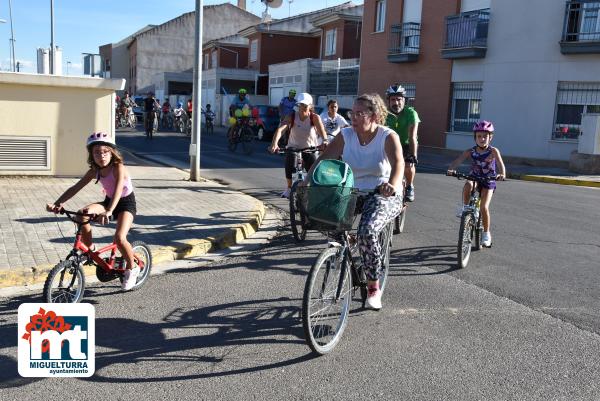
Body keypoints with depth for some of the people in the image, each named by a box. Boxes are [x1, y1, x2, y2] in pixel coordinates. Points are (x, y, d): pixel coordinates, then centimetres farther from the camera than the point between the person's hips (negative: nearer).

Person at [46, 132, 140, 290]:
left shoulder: (118, 167, -25)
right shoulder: (95, 171, -7)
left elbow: (118, 190, -40)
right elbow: (76, 188, -10)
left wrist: (108, 211, -55)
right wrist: (57, 203, -24)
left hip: (126, 203, -6)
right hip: (109, 201, 6)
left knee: (119, 238, -28)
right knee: (81, 214, -22)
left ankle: (132, 268, -1)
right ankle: (89, 249, 0)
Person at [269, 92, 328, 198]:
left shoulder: (315, 117, -17)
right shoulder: (292, 117, -17)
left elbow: (322, 130, -35)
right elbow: (280, 129, -32)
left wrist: (325, 140, -58)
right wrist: (274, 144, -51)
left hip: (310, 148, 0)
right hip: (293, 147, 0)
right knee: (289, 166, -26)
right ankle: (289, 187, 5)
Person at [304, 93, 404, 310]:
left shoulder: (388, 137, -10)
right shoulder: (346, 135, 1)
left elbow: (398, 163, -28)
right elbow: (324, 158, -7)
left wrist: (392, 185, -50)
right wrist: (307, 181, -24)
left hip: (384, 195, -4)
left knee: (367, 231, -31)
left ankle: (373, 287, -11)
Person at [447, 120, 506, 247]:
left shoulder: (493, 151, -13)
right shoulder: (471, 151, -7)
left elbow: (500, 164, -27)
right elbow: (458, 160, -21)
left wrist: (502, 174, -49)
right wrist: (451, 169, -42)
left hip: (488, 181, -2)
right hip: (474, 178, 2)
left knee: (484, 207, -13)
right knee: (468, 185, -35)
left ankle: (486, 234, 5)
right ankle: (465, 208, -11)